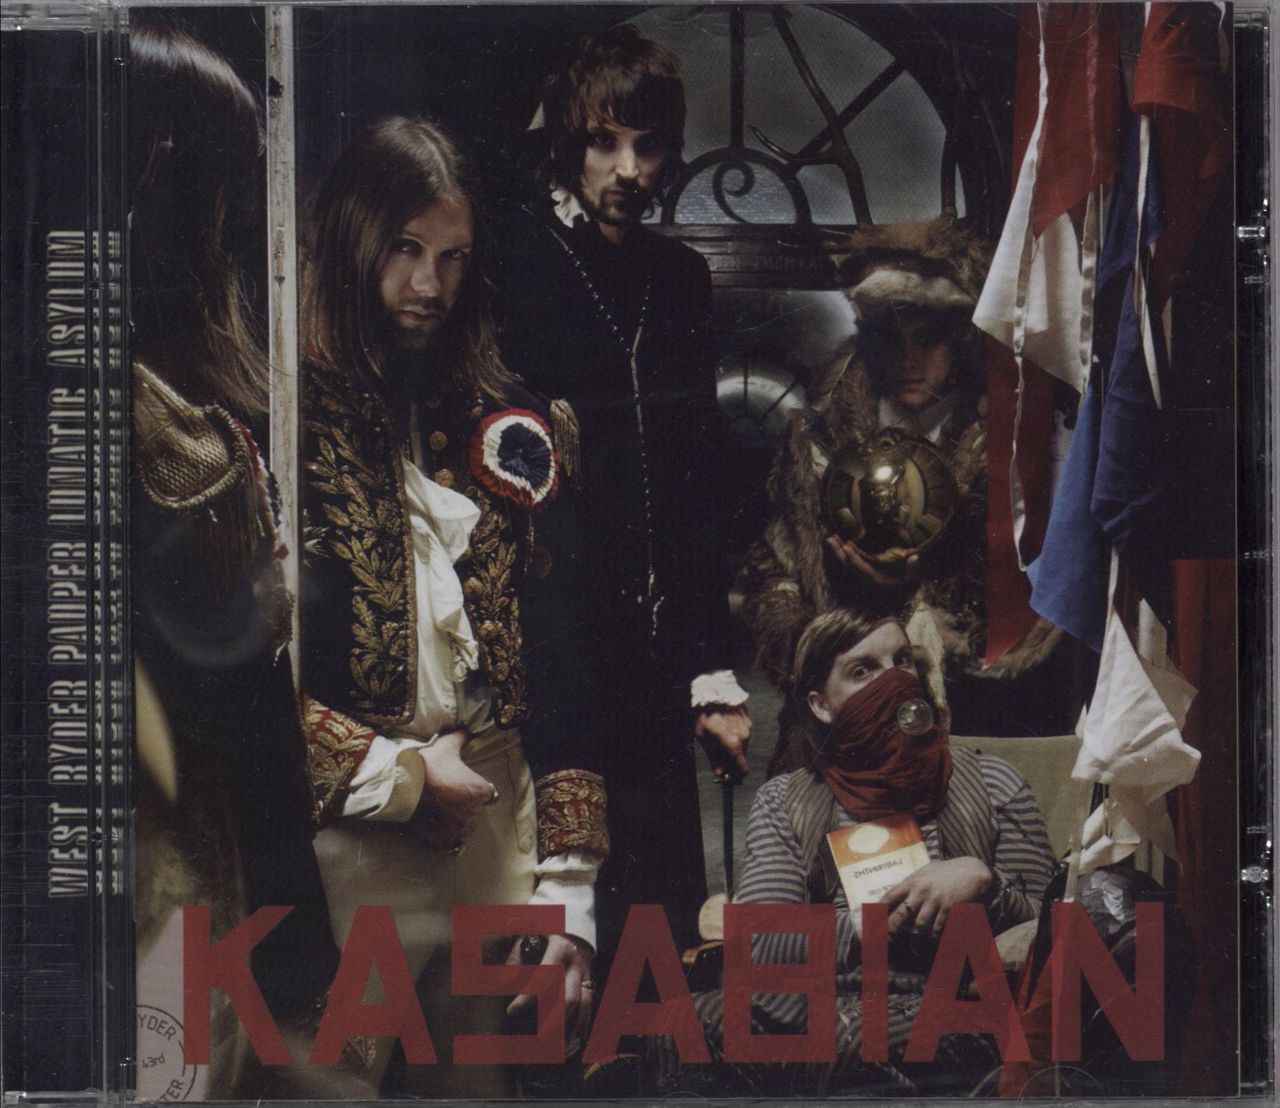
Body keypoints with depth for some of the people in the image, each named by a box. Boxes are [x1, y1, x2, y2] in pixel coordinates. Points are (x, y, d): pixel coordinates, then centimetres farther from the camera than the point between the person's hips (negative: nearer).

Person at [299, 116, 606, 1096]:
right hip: (345, 847, -5)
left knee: (478, 1077, 12)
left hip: (495, 849, 5)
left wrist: (569, 893, 4)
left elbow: (558, 681, 10)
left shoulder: (503, 431, 11)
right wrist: (399, 775, -8)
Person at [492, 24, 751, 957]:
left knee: (669, 904, 6)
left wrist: (714, 671, 9)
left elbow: (704, 493, 12)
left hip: (652, 661, 5)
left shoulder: (681, 279, 12)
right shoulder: (511, 265, -3)